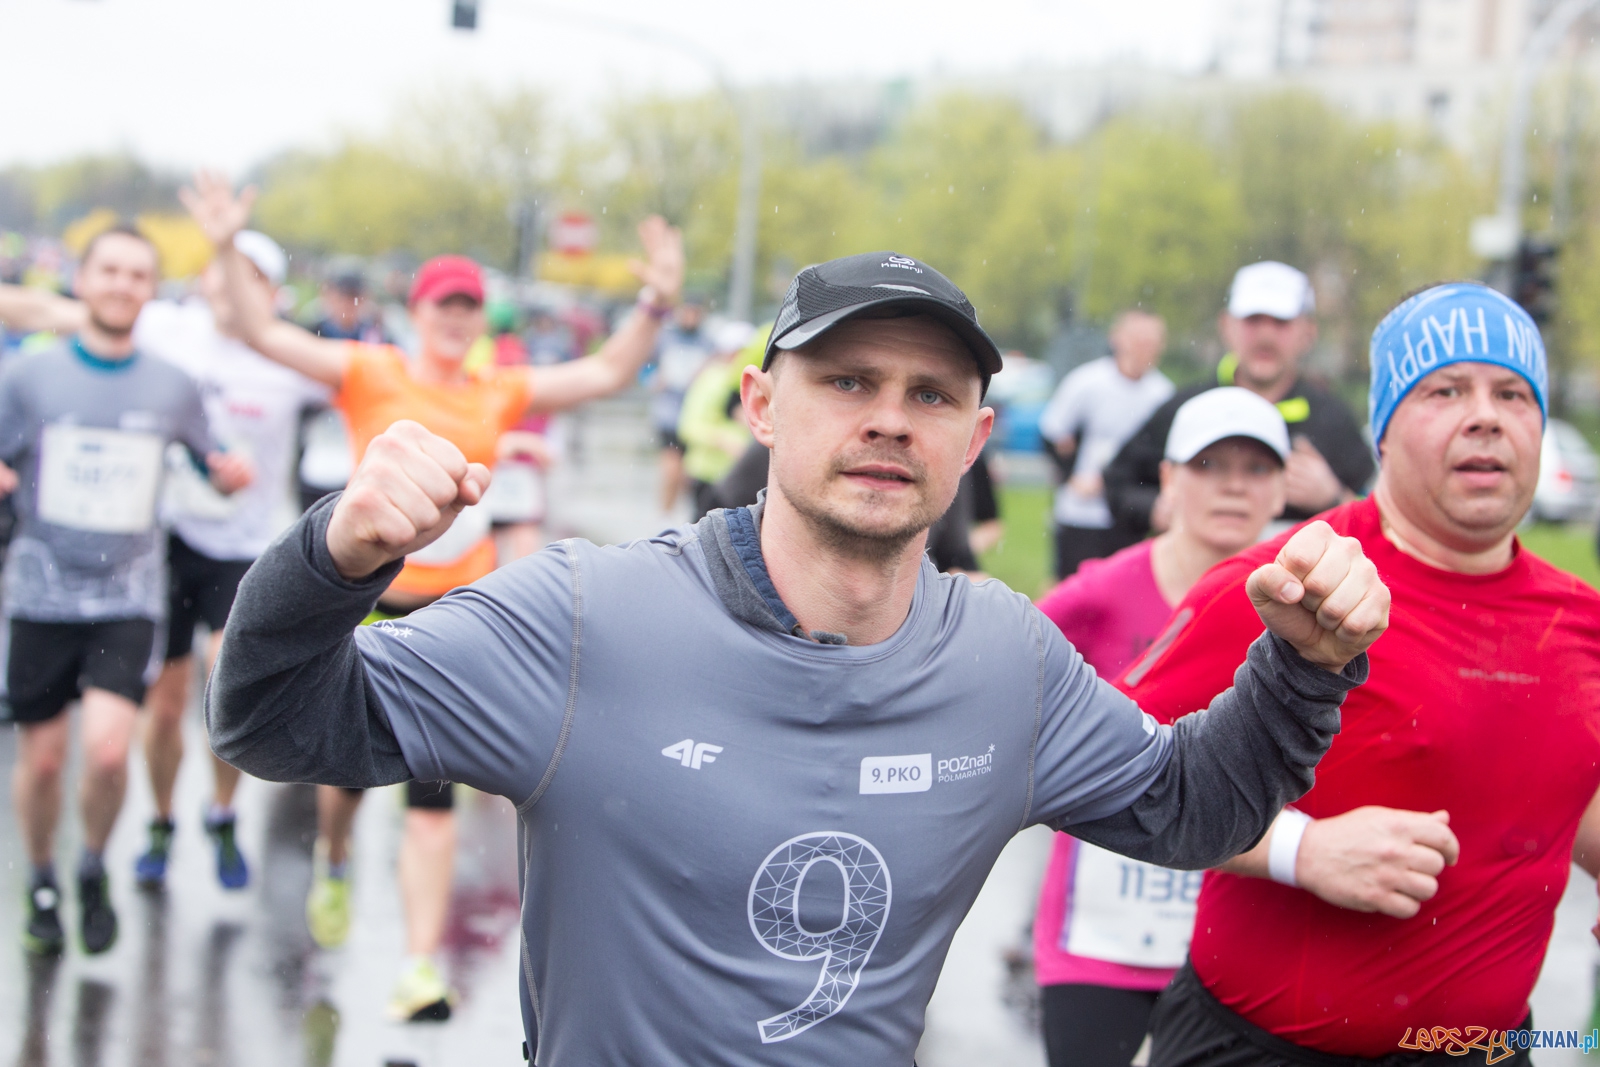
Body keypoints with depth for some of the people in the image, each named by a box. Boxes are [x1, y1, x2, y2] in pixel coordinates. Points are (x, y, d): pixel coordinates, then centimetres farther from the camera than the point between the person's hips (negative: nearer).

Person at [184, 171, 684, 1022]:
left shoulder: (499, 393, 7)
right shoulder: (372, 374, -2)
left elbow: (606, 373, 10)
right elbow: (265, 334, -8)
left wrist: (655, 305, -2)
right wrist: (228, 253, -20)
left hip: (459, 611, 2)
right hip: (368, 601, -2)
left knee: (433, 797, -2)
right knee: (351, 764, 10)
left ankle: (419, 968, -1)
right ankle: (333, 863, 47)